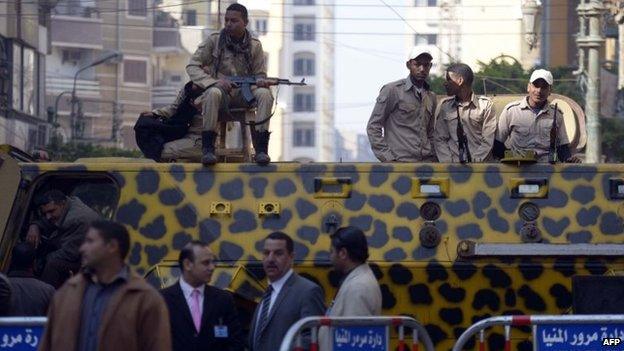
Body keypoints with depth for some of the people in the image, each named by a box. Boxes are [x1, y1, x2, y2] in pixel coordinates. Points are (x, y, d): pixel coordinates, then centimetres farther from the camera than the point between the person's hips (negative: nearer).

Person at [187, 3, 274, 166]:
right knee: (213, 93, -38)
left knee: (265, 94, -29)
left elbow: (260, 74, 10)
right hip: (221, 92, -2)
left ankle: (261, 149, -30)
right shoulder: (214, 40, 0)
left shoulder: (254, 45, 6)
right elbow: (192, 67, -2)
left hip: (243, 94, 2)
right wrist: (215, 82, -19)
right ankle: (207, 149, -35)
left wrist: (261, 82, -17)